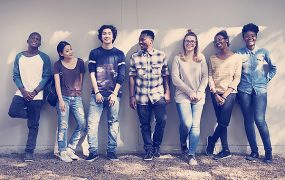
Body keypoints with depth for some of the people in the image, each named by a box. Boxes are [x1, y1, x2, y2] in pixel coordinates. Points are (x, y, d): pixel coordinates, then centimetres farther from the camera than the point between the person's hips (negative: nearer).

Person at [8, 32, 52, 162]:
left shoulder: (44, 58, 1)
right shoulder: (19, 57, 7)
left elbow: (46, 77, -3)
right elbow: (16, 76, 4)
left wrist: (35, 91, -14)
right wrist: (24, 91, -11)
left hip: (37, 96, -2)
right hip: (21, 93, 2)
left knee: (33, 125, 0)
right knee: (12, 112, -21)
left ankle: (29, 151, 11)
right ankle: (33, 115, 9)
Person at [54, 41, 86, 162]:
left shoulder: (79, 62, 6)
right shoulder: (58, 65, 3)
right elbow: (57, 83, -1)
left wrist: (79, 93, 11)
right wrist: (61, 100, -9)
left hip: (77, 98, 2)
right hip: (64, 98, -2)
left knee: (82, 125, -5)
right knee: (63, 126, -2)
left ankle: (70, 149, 11)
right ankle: (62, 152, 9)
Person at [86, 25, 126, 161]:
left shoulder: (119, 54, 9)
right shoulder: (94, 53, 10)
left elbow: (121, 76, 3)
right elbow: (92, 74, 4)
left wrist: (114, 94, -6)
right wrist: (97, 92, -6)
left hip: (114, 94, 0)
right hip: (98, 94, 0)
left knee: (113, 123, 2)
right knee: (92, 122, -7)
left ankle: (111, 151, 11)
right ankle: (93, 151, 1)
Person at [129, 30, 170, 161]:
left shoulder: (161, 55, 3)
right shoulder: (135, 57, 4)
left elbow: (165, 75, 7)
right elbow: (132, 77, 4)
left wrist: (167, 92, 2)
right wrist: (132, 96, 1)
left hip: (158, 95, -1)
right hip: (141, 97, 1)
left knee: (162, 120, -12)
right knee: (145, 124, 5)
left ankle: (156, 146, 11)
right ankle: (148, 149, 20)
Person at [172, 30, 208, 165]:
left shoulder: (201, 58, 8)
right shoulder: (178, 59, 2)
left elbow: (205, 77, 6)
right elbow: (175, 78, -4)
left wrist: (199, 92, -7)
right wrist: (189, 92, -9)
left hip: (198, 97, 2)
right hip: (182, 96, -2)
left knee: (196, 125, -2)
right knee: (187, 123, -13)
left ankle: (191, 155, 6)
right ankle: (183, 143, 19)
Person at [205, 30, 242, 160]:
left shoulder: (236, 57, 1)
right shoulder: (213, 59, 9)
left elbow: (237, 78, -2)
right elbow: (210, 77, 5)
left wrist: (225, 94, -10)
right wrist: (215, 94, -7)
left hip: (229, 93, -3)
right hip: (216, 94, 3)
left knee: (223, 122, -10)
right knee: (221, 122, 3)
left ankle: (212, 140, 16)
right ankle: (225, 150, 12)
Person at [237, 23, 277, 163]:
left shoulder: (263, 52, 5)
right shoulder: (239, 54, 5)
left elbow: (273, 68, 13)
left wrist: (266, 79, 4)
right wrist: (236, 83, -3)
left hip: (260, 90, -1)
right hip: (244, 90, 2)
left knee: (259, 120, -13)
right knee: (248, 121, 3)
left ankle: (268, 151, 1)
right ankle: (254, 152, 13)